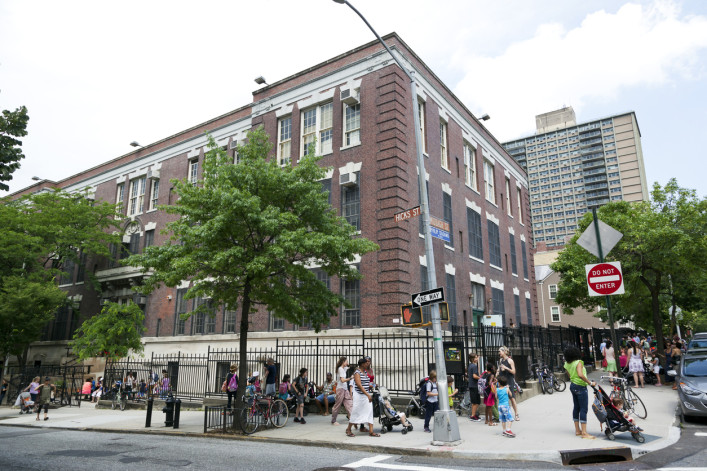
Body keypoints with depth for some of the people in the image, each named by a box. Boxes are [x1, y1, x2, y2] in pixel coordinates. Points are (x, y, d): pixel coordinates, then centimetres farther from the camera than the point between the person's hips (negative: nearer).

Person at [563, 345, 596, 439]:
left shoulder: (567, 364, 6)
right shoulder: (578, 362, -18)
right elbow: (580, 375, -30)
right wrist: (590, 383, -23)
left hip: (573, 385, 8)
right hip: (580, 387, -8)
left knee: (576, 408, 13)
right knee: (583, 409, -6)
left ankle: (577, 430, 19)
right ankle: (584, 433, -7)